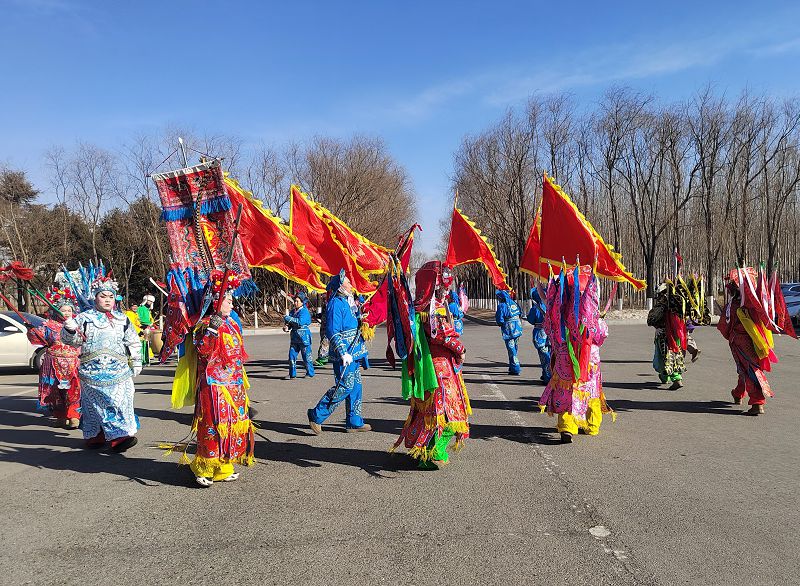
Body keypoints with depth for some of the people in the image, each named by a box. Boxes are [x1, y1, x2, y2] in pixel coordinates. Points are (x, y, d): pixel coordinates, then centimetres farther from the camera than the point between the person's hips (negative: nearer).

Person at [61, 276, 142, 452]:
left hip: (119, 371, 2)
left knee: (121, 402, -3)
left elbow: (134, 343, 16)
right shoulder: (84, 318, 6)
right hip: (93, 371, -2)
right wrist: (70, 329, -20)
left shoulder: (123, 319, 13)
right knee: (95, 404, 0)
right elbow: (71, 340, 1)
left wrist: (136, 363, 13)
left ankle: (119, 437, 2)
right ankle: (94, 436, 10)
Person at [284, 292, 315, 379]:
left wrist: (289, 319, -22)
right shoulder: (292, 312, 11)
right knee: (292, 354, 4)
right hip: (294, 336, 6)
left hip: (304, 336, -6)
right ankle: (292, 374, 14)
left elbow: (300, 322, -24)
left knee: (306, 355, 1)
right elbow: (289, 323, 15)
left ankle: (310, 373, 13)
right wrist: (287, 327, -7)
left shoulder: (304, 311, -9)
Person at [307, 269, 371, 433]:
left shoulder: (348, 302, 17)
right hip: (344, 353, -10)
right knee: (345, 386, -10)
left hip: (354, 352, 10)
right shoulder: (336, 304, -13)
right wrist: (343, 353, -25)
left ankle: (355, 422, 18)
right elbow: (332, 332, -20)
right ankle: (317, 416, 1)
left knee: (356, 386, 11)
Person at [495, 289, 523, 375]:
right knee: (514, 349, 17)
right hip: (518, 330, 7)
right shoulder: (514, 303, 6)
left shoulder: (502, 306, -16)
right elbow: (519, 314, 14)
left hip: (509, 331, -7)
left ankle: (515, 369, 0)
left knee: (512, 351, -1)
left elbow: (500, 321, -15)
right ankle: (512, 367, 27)